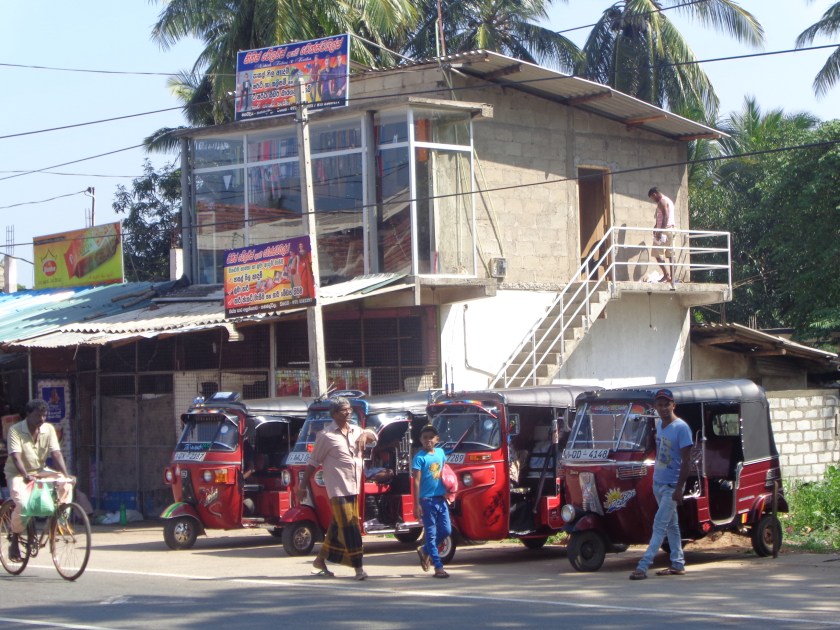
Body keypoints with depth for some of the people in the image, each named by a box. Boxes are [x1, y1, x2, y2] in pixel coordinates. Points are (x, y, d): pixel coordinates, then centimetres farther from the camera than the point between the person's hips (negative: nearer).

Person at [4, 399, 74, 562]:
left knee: (66, 485, -21)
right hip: (17, 474, -4)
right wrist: (26, 476, -43)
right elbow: (16, 456, -26)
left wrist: (66, 475, -26)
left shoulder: (49, 429, -3)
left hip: (40, 472, 5)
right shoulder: (15, 430, -15)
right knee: (23, 503, -31)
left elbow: (56, 454, -11)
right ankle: (14, 541, -9)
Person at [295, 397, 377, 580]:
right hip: (338, 488, -7)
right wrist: (303, 486, -4)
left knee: (338, 527, 12)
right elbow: (313, 462, -4)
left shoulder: (355, 430, 12)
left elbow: (373, 435, 29)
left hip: (353, 487, 7)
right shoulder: (326, 436, -7)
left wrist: (365, 435, 4)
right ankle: (358, 567, -7)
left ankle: (320, 561, 23)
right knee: (349, 528, -9)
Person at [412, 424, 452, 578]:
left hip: (440, 498, 6)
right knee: (431, 533, -1)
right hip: (427, 500, -6)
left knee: (446, 531, 8)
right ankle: (438, 567, 0)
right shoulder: (420, 457, -9)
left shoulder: (440, 452, 8)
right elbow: (416, 482, -11)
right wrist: (417, 505, -15)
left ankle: (425, 551, 29)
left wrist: (446, 490, 9)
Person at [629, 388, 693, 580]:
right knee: (671, 524, 14)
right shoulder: (659, 424, 8)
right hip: (658, 483, 8)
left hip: (672, 485, -8)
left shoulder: (681, 427, -15)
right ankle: (678, 564, 21)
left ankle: (643, 566, -15)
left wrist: (679, 488, -21)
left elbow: (686, 460, -17)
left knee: (660, 525, -10)